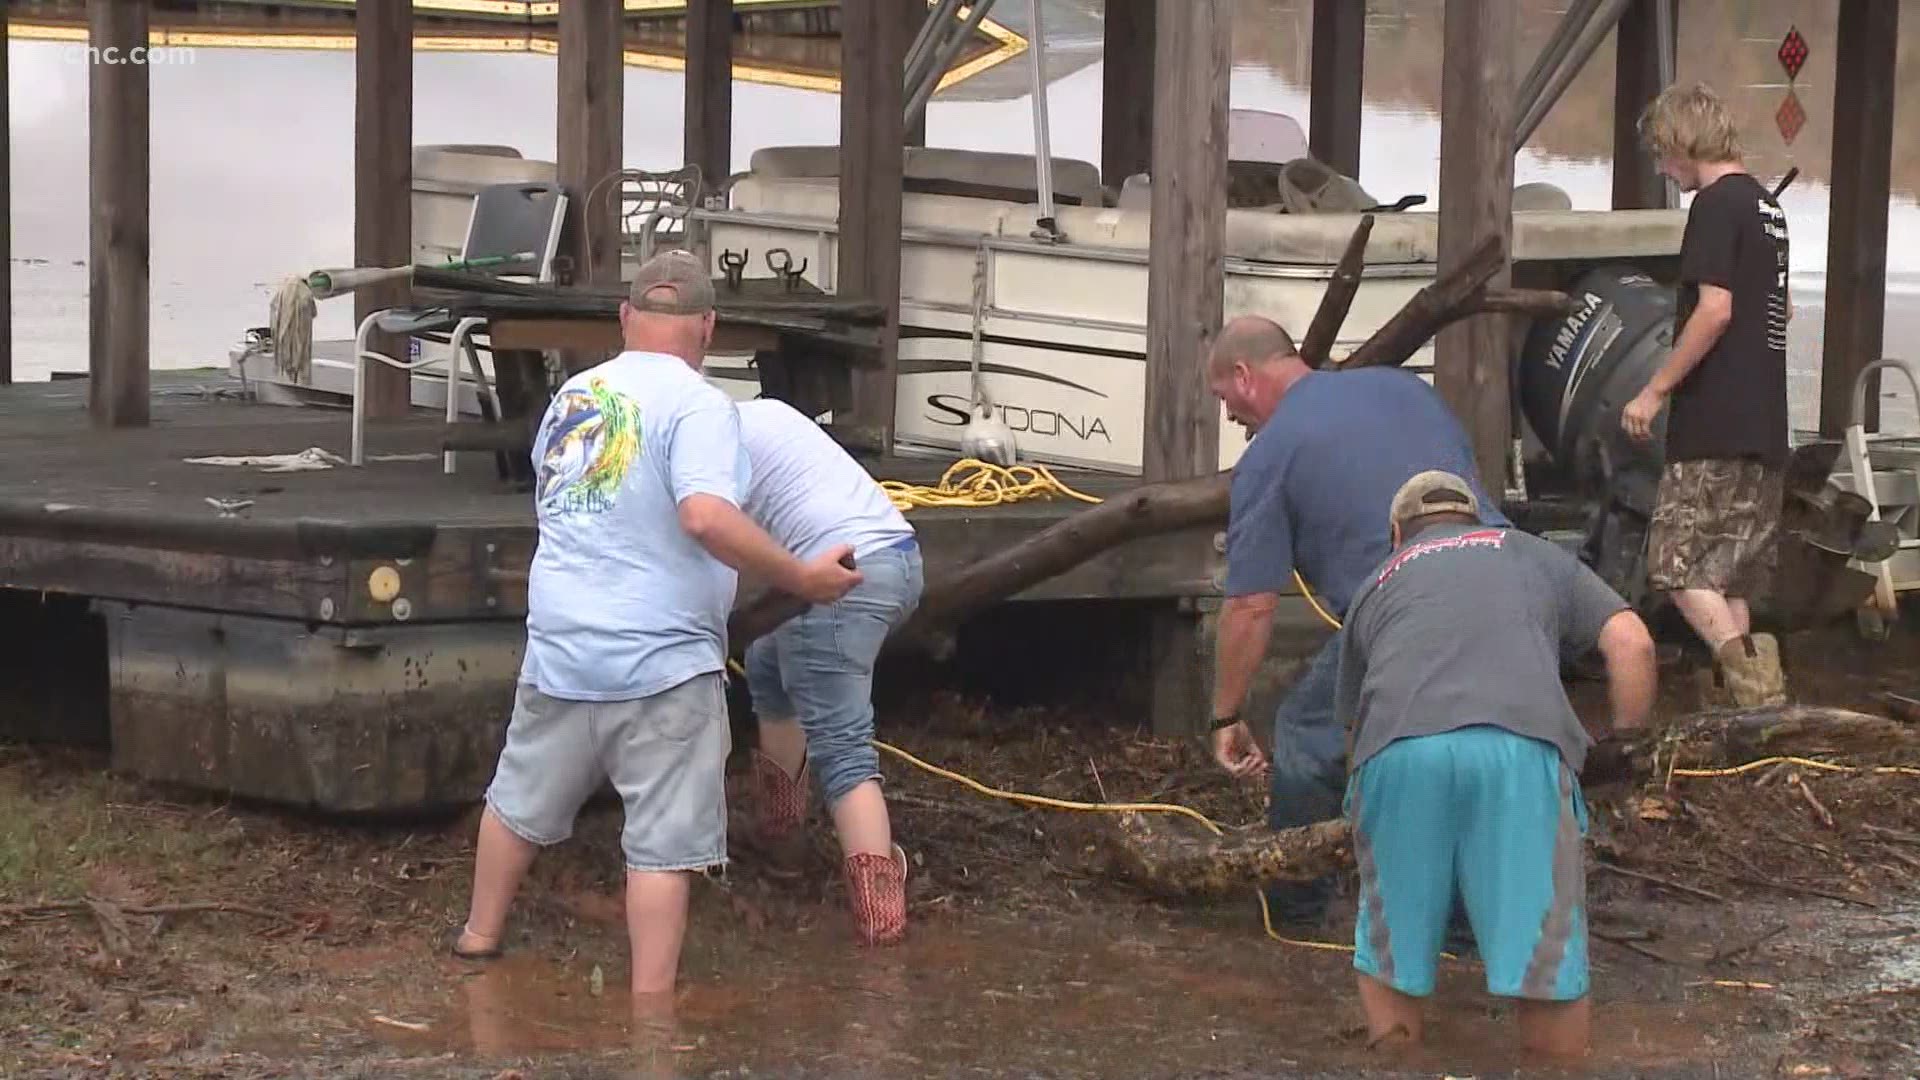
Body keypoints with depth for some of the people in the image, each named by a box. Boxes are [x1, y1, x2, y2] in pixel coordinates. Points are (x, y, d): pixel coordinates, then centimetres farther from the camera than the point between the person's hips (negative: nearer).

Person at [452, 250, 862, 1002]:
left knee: (520, 801, 25)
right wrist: (801, 579, -18)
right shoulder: (697, 404, -12)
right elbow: (706, 518, -26)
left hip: (560, 649, 6)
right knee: (662, 847, 0)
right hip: (661, 663, -6)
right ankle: (649, 1005, 1)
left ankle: (478, 939, 41)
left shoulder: (570, 396, 12)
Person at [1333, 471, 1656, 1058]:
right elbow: (1631, 642, 19)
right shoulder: (1534, 555, 34)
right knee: (1543, 961, 8)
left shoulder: (1376, 585, 37)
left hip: (1398, 752, 1)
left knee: (1388, 955, 19)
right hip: (1520, 749, -1)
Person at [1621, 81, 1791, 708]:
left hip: (1715, 424, -9)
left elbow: (1715, 308, -19)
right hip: (1764, 424, 9)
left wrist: (1655, 391, -15)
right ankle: (1755, 690, 8)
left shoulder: (1717, 204, -11)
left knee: (1678, 565, -8)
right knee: (1732, 577, 12)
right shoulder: (1766, 206, 18)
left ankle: (1754, 685, -21)